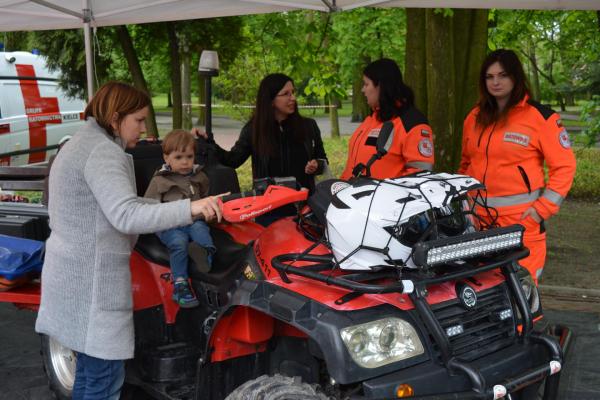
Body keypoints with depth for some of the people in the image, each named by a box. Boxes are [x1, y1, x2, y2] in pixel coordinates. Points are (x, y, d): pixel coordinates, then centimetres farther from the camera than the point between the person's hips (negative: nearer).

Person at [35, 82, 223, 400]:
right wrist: (188, 209, -37)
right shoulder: (103, 151, -16)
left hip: (74, 273, 11)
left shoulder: (82, 144, 17)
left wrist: (170, 207, 15)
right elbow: (126, 216, -29)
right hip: (92, 279, -11)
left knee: (89, 369, 20)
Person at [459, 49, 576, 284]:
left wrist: (543, 208, -10)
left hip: (521, 219, -5)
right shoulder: (475, 117, 12)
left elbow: (564, 166, -5)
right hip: (477, 216, 5)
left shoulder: (540, 116, -4)